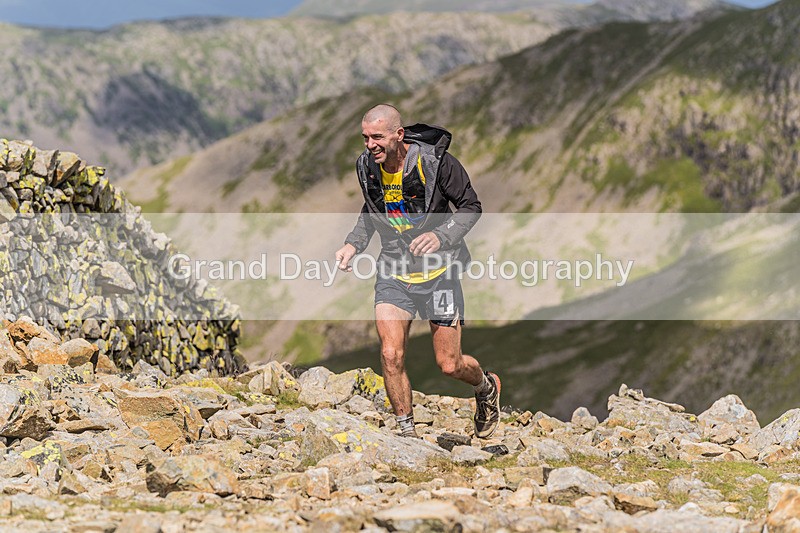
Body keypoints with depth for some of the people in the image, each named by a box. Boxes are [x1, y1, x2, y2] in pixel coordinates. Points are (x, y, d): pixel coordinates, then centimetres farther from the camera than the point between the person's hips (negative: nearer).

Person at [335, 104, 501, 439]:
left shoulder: (435, 161, -18)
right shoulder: (366, 166, -3)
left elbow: (471, 207, -7)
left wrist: (441, 236, -24)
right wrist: (353, 244, 0)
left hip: (437, 269, -3)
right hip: (394, 271, 3)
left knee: (449, 365, 1)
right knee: (391, 356, -13)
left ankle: (486, 387, 36)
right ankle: (407, 432, 4)